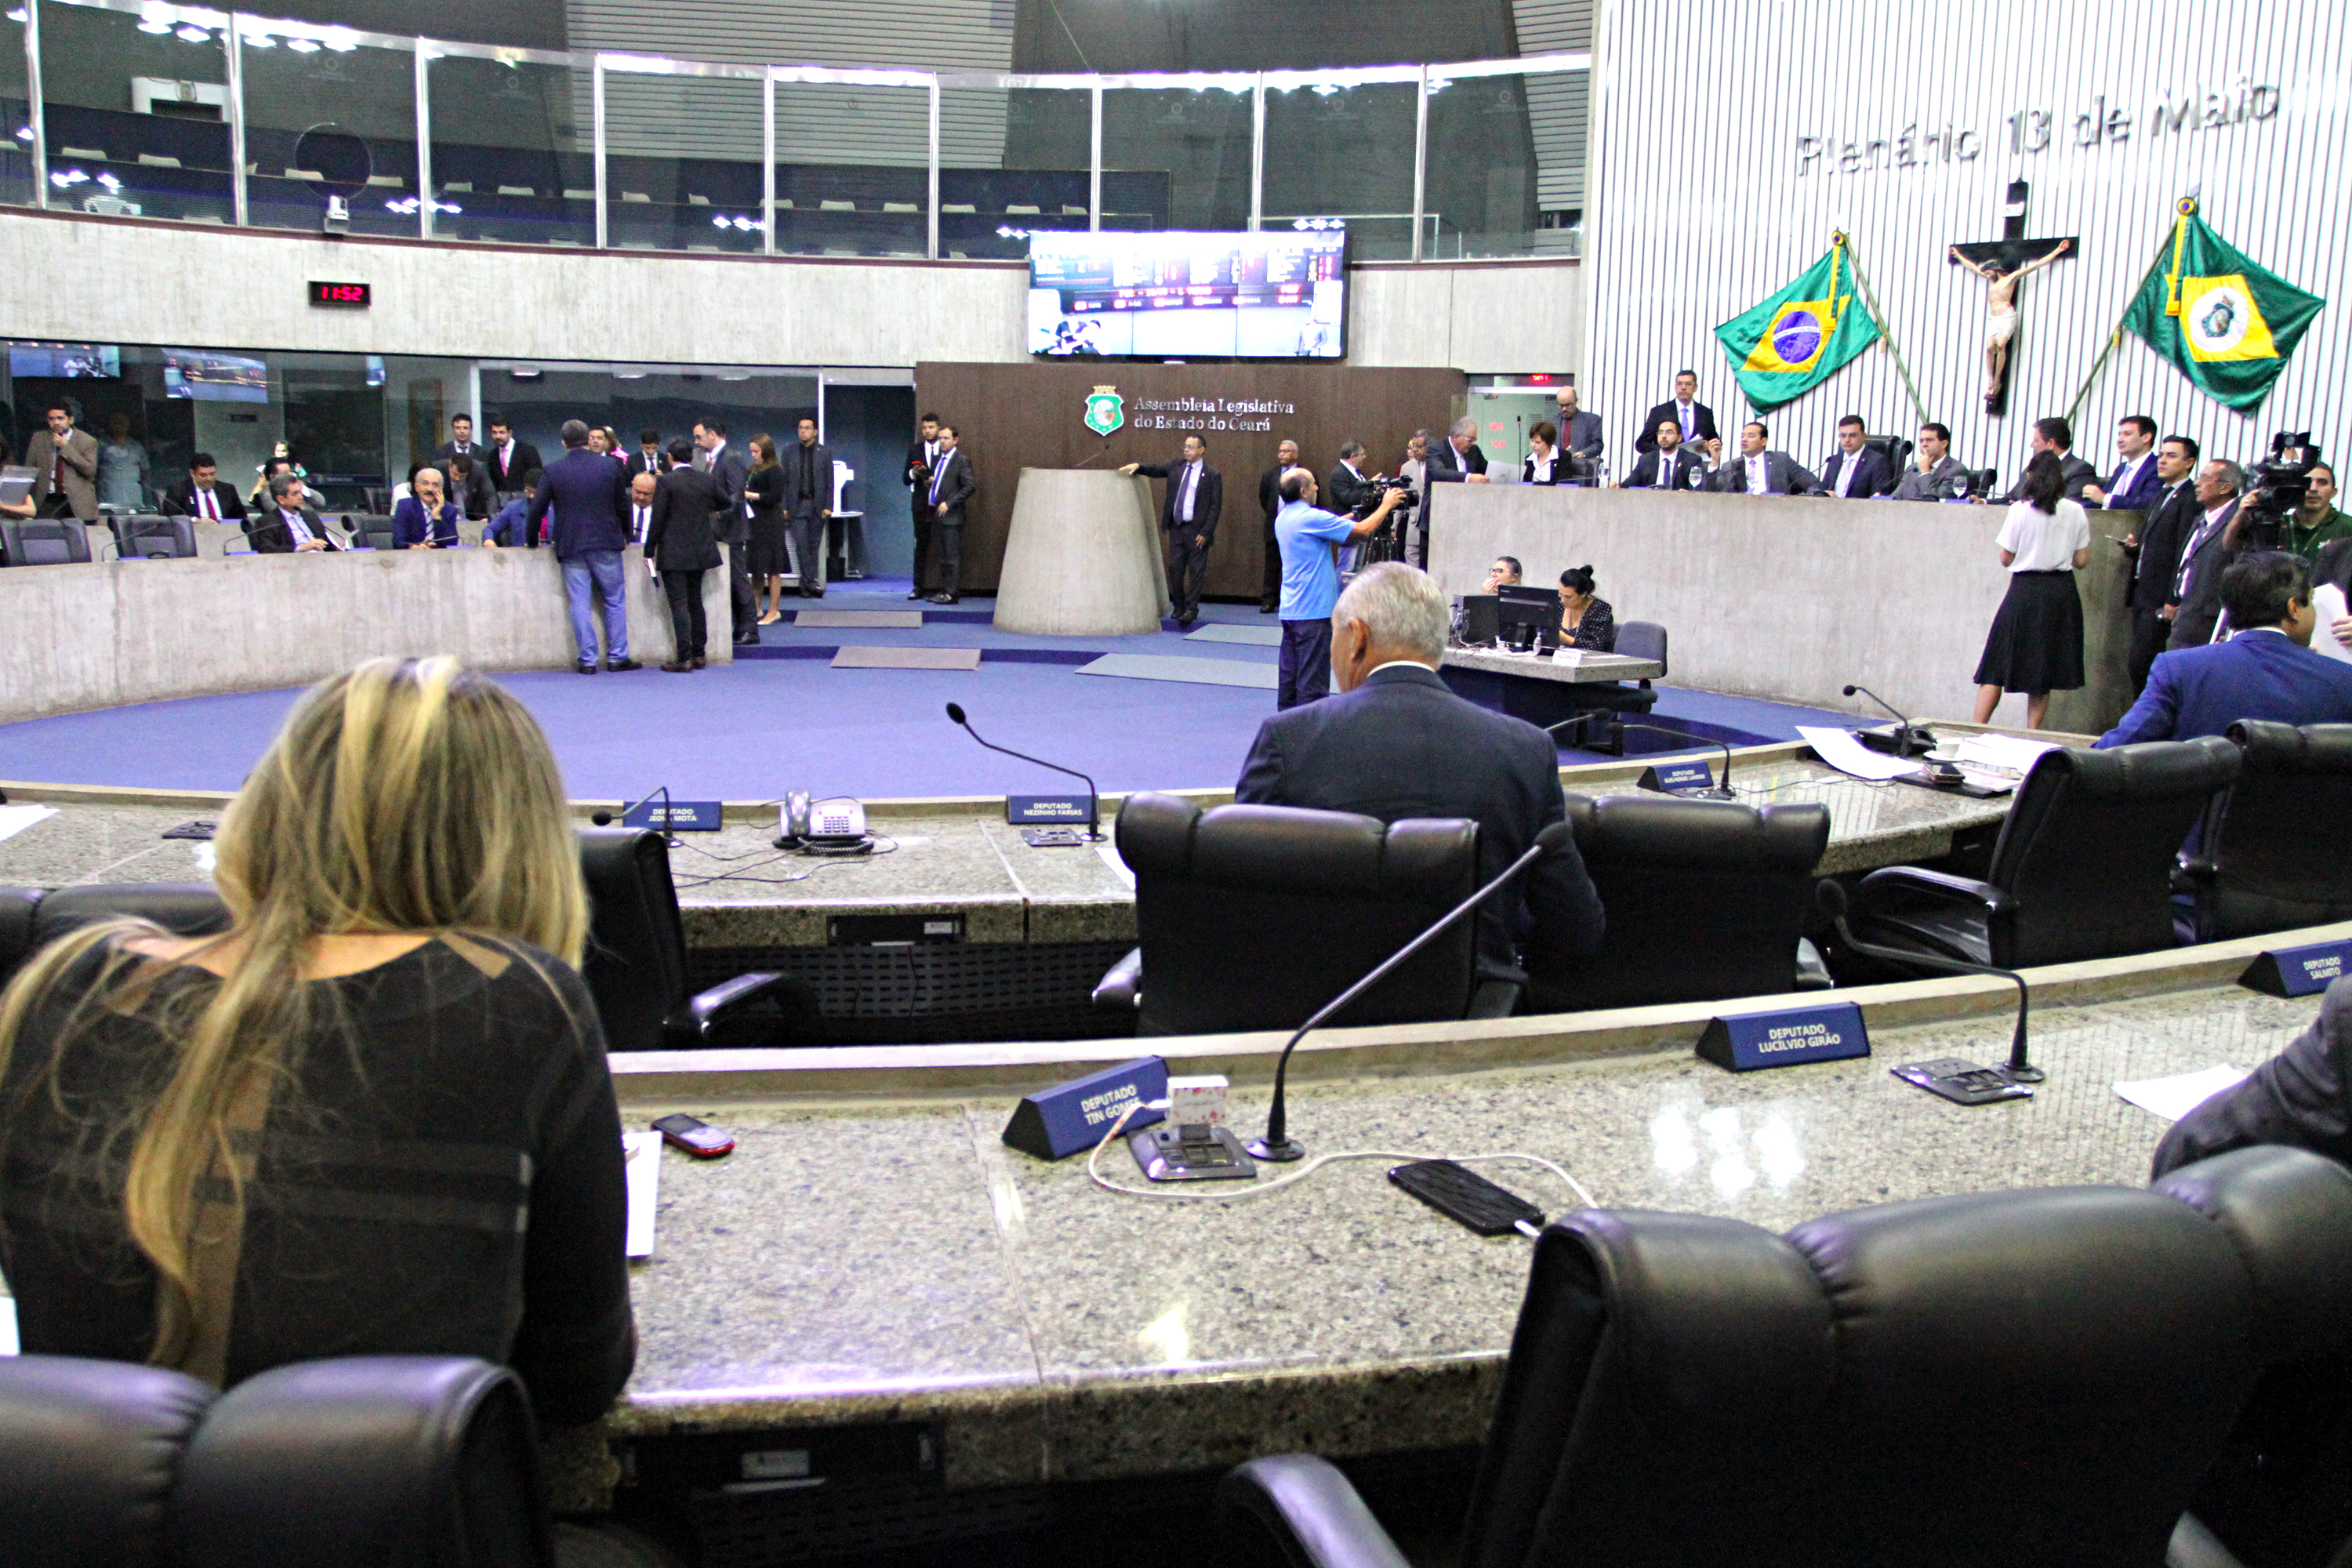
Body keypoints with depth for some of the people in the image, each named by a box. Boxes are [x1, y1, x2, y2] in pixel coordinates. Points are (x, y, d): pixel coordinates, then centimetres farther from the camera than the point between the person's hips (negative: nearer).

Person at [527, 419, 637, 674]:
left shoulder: (553, 472, -2)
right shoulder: (609, 466, -1)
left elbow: (536, 510, 0)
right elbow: (623, 505, 5)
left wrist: (532, 541, 15)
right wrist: (625, 534, 20)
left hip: (571, 547, 0)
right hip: (606, 544, 0)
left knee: (579, 603, 3)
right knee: (615, 601, 9)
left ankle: (588, 660, 2)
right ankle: (617, 657, 9)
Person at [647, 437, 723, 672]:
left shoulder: (666, 482, -12)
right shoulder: (708, 481, 2)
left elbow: (658, 519, -11)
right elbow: (721, 506, 19)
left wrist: (650, 551, -3)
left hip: (673, 554, -5)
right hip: (700, 553, 5)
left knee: (679, 604, -4)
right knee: (695, 602, 15)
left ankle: (683, 658, -6)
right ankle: (698, 655, 19)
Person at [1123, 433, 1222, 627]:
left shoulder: (1212, 476, -5)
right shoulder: (1177, 467, 9)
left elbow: (1216, 507, -7)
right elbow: (1156, 470, 9)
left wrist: (1206, 533, -13)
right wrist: (1138, 466, -12)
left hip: (1197, 530, -5)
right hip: (1176, 528, 5)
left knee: (1196, 571, -2)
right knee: (1175, 569, 8)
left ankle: (1191, 609, 3)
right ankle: (1179, 607, 21)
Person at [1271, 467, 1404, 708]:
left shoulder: (1282, 519, 12)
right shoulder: (1310, 517, -17)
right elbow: (1363, 530, -16)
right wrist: (1386, 505, -2)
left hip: (1289, 609, 9)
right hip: (1314, 611, -9)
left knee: (1289, 673, 11)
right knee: (1313, 679, -5)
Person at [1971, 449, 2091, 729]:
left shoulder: (2020, 510, -7)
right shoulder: (2075, 512, 0)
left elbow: (2006, 558, -3)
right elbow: (2081, 560, 5)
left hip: (2025, 591, -3)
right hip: (2062, 593, 3)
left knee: (1998, 664, 2)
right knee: (2044, 666, 10)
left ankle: (1977, 729, -3)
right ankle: (2031, 733, 9)